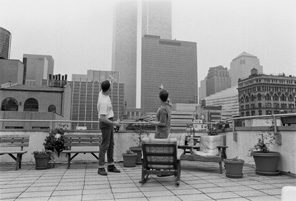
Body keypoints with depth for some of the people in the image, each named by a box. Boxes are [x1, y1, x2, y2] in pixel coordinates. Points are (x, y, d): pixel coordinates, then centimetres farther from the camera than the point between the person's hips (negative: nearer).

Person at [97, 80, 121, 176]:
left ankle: (111, 165, 22)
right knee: (105, 145, -5)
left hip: (109, 122, 10)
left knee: (111, 144, 13)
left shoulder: (101, 92, -2)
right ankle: (101, 168, 3)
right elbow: (102, 118, -28)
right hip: (105, 123, -10)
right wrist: (114, 123, -23)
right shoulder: (104, 102, -28)